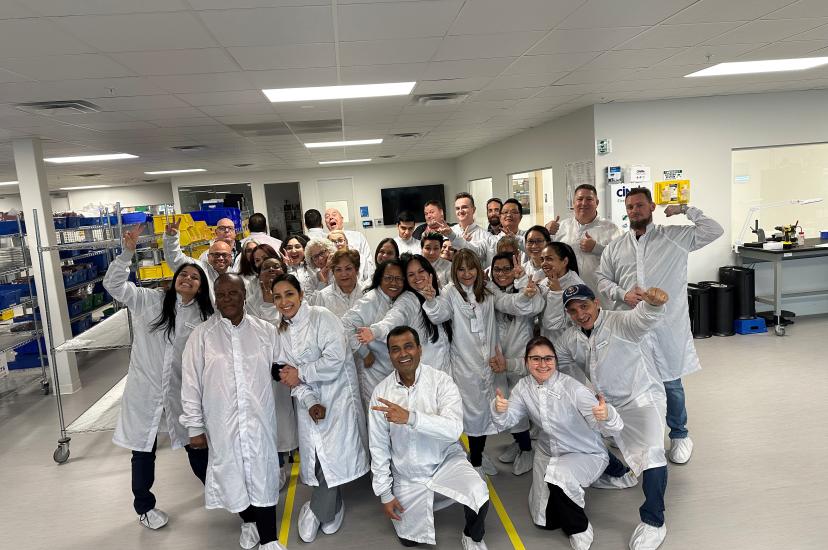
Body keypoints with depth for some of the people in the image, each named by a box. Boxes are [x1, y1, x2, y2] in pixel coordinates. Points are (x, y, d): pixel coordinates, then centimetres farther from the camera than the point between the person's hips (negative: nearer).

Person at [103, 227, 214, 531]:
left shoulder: (203, 316, -1)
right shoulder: (149, 300, -6)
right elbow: (113, 284, -15)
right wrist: (128, 253, -25)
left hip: (181, 390, 2)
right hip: (145, 388, -2)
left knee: (195, 442, 16)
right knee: (144, 449, 12)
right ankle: (144, 506, 33)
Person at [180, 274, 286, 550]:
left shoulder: (265, 330, 0)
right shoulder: (201, 335, -3)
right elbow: (191, 383, -1)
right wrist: (195, 427, 0)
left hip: (260, 420, 0)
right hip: (222, 423, 0)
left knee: (263, 476, 5)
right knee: (232, 475, 13)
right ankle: (248, 523, 40)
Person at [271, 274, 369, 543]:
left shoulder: (322, 317, -10)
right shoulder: (282, 332, 9)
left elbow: (335, 358, -19)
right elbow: (290, 375, 4)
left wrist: (300, 373, -10)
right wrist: (310, 403, -14)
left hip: (338, 394, -5)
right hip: (308, 400, 5)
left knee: (333, 454, -11)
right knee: (316, 457, 4)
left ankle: (316, 511, 13)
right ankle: (332, 510, 28)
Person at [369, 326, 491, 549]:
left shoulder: (441, 381, -16)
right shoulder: (381, 392, -9)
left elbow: (454, 429, -29)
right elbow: (379, 446, -1)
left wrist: (410, 417, -40)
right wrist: (384, 493, -1)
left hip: (446, 461, -2)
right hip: (408, 476, 3)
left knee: (478, 494, -28)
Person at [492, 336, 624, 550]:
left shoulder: (572, 388, -29)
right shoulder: (523, 387, -13)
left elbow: (612, 429, -33)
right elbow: (506, 421, -15)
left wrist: (606, 415, -57)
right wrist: (499, 409, -38)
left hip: (586, 454, -5)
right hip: (547, 453, 5)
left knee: (559, 475, -37)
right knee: (545, 521, 12)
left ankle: (580, 528, -6)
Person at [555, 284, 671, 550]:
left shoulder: (621, 323, -22)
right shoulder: (570, 338, -2)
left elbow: (645, 318, -44)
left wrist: (653, 303, -69)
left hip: (642, 399, -7)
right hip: (606, 403, 7)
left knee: (651, 453, -27)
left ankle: (653, 523, -9)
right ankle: (618, 474, 36)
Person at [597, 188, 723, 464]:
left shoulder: (675, 237, 3)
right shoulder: (615, 247, 11)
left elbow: (714, 231, -3)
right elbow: (602, 278, 11)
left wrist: (685, 210, 0)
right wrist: (622, 294, -6)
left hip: (667, 325, -3)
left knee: (670, 383, 5)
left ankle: (679, 435, 27)